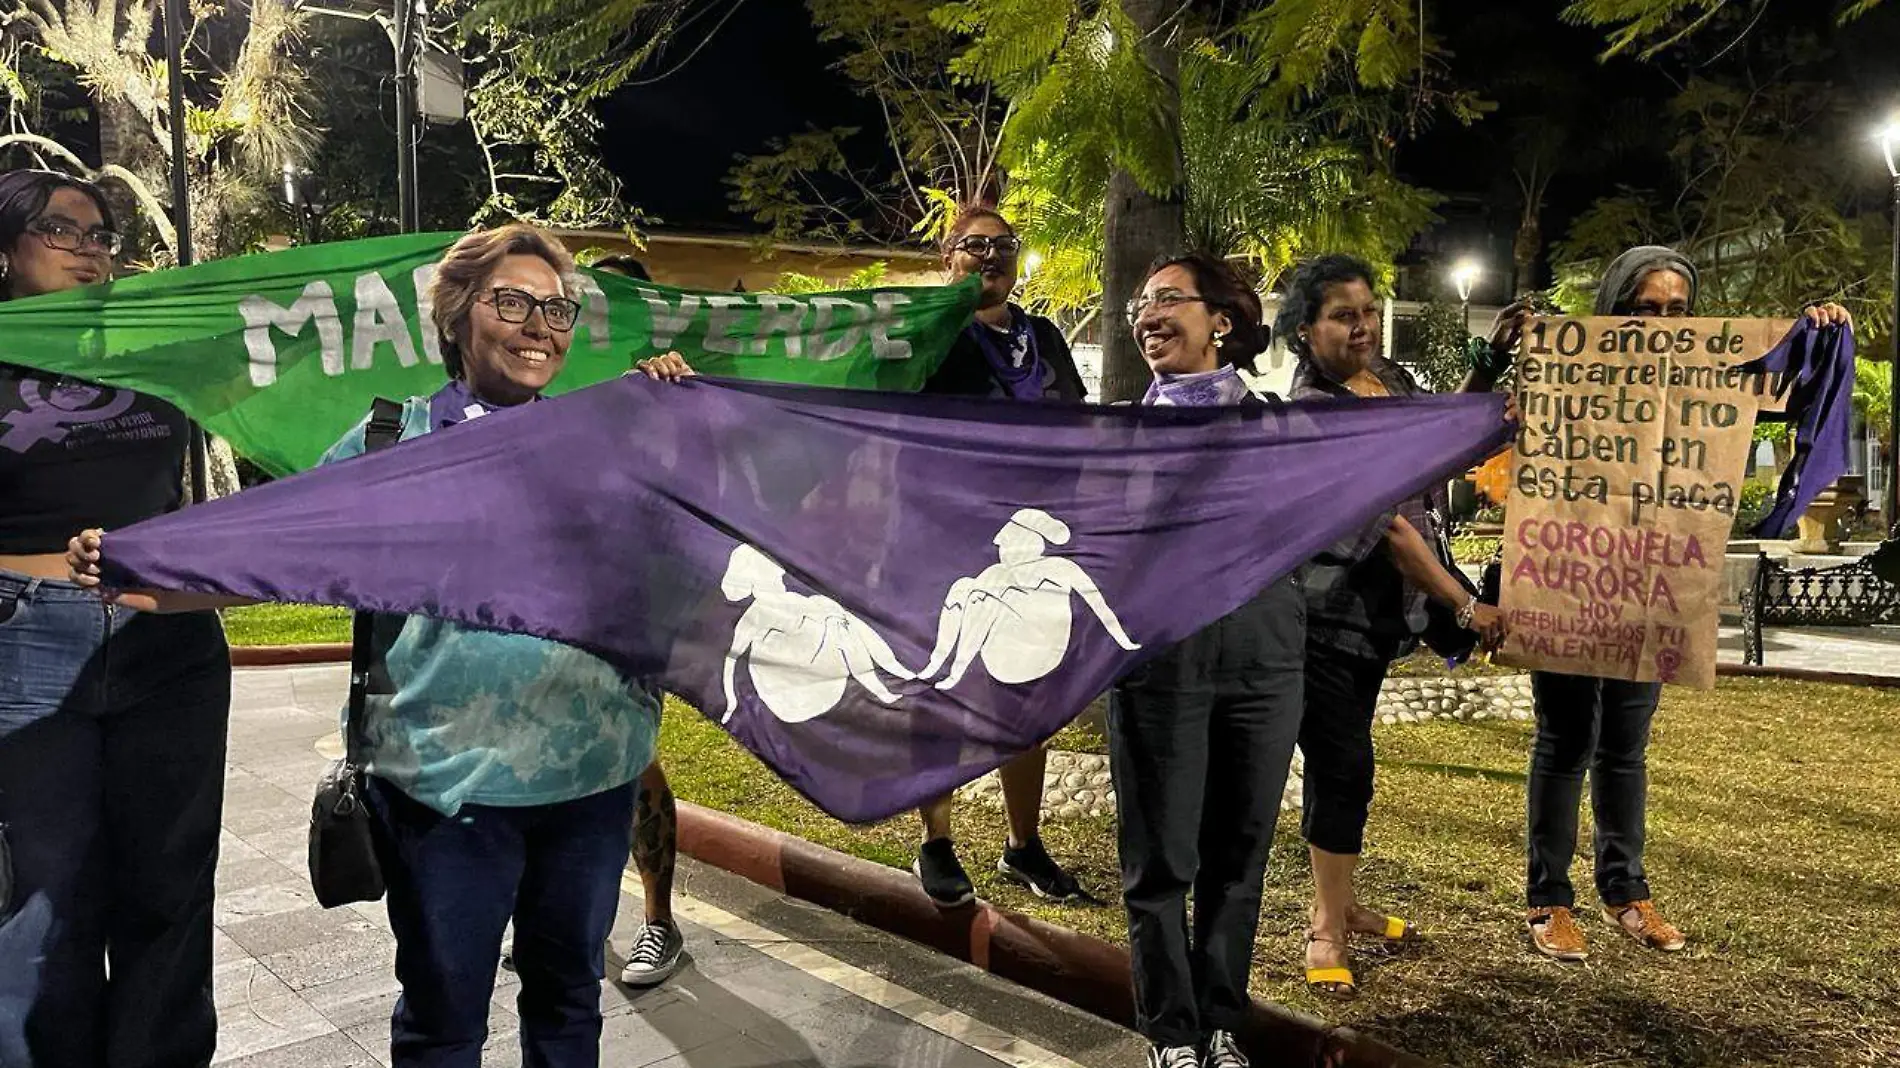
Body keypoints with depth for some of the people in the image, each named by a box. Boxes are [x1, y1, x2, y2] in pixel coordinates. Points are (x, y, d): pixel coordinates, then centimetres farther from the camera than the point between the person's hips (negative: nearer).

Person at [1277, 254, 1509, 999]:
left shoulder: (1388, 377, 5)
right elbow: (1387, 524, -23)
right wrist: (1466, 606, -21)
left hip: (1375, 609, 8)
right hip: (1321, 611, -8)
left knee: (1341, 761, 17)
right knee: (1342, 765, -4)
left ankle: (1336, 904, 31)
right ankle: (1328, 930, 11)